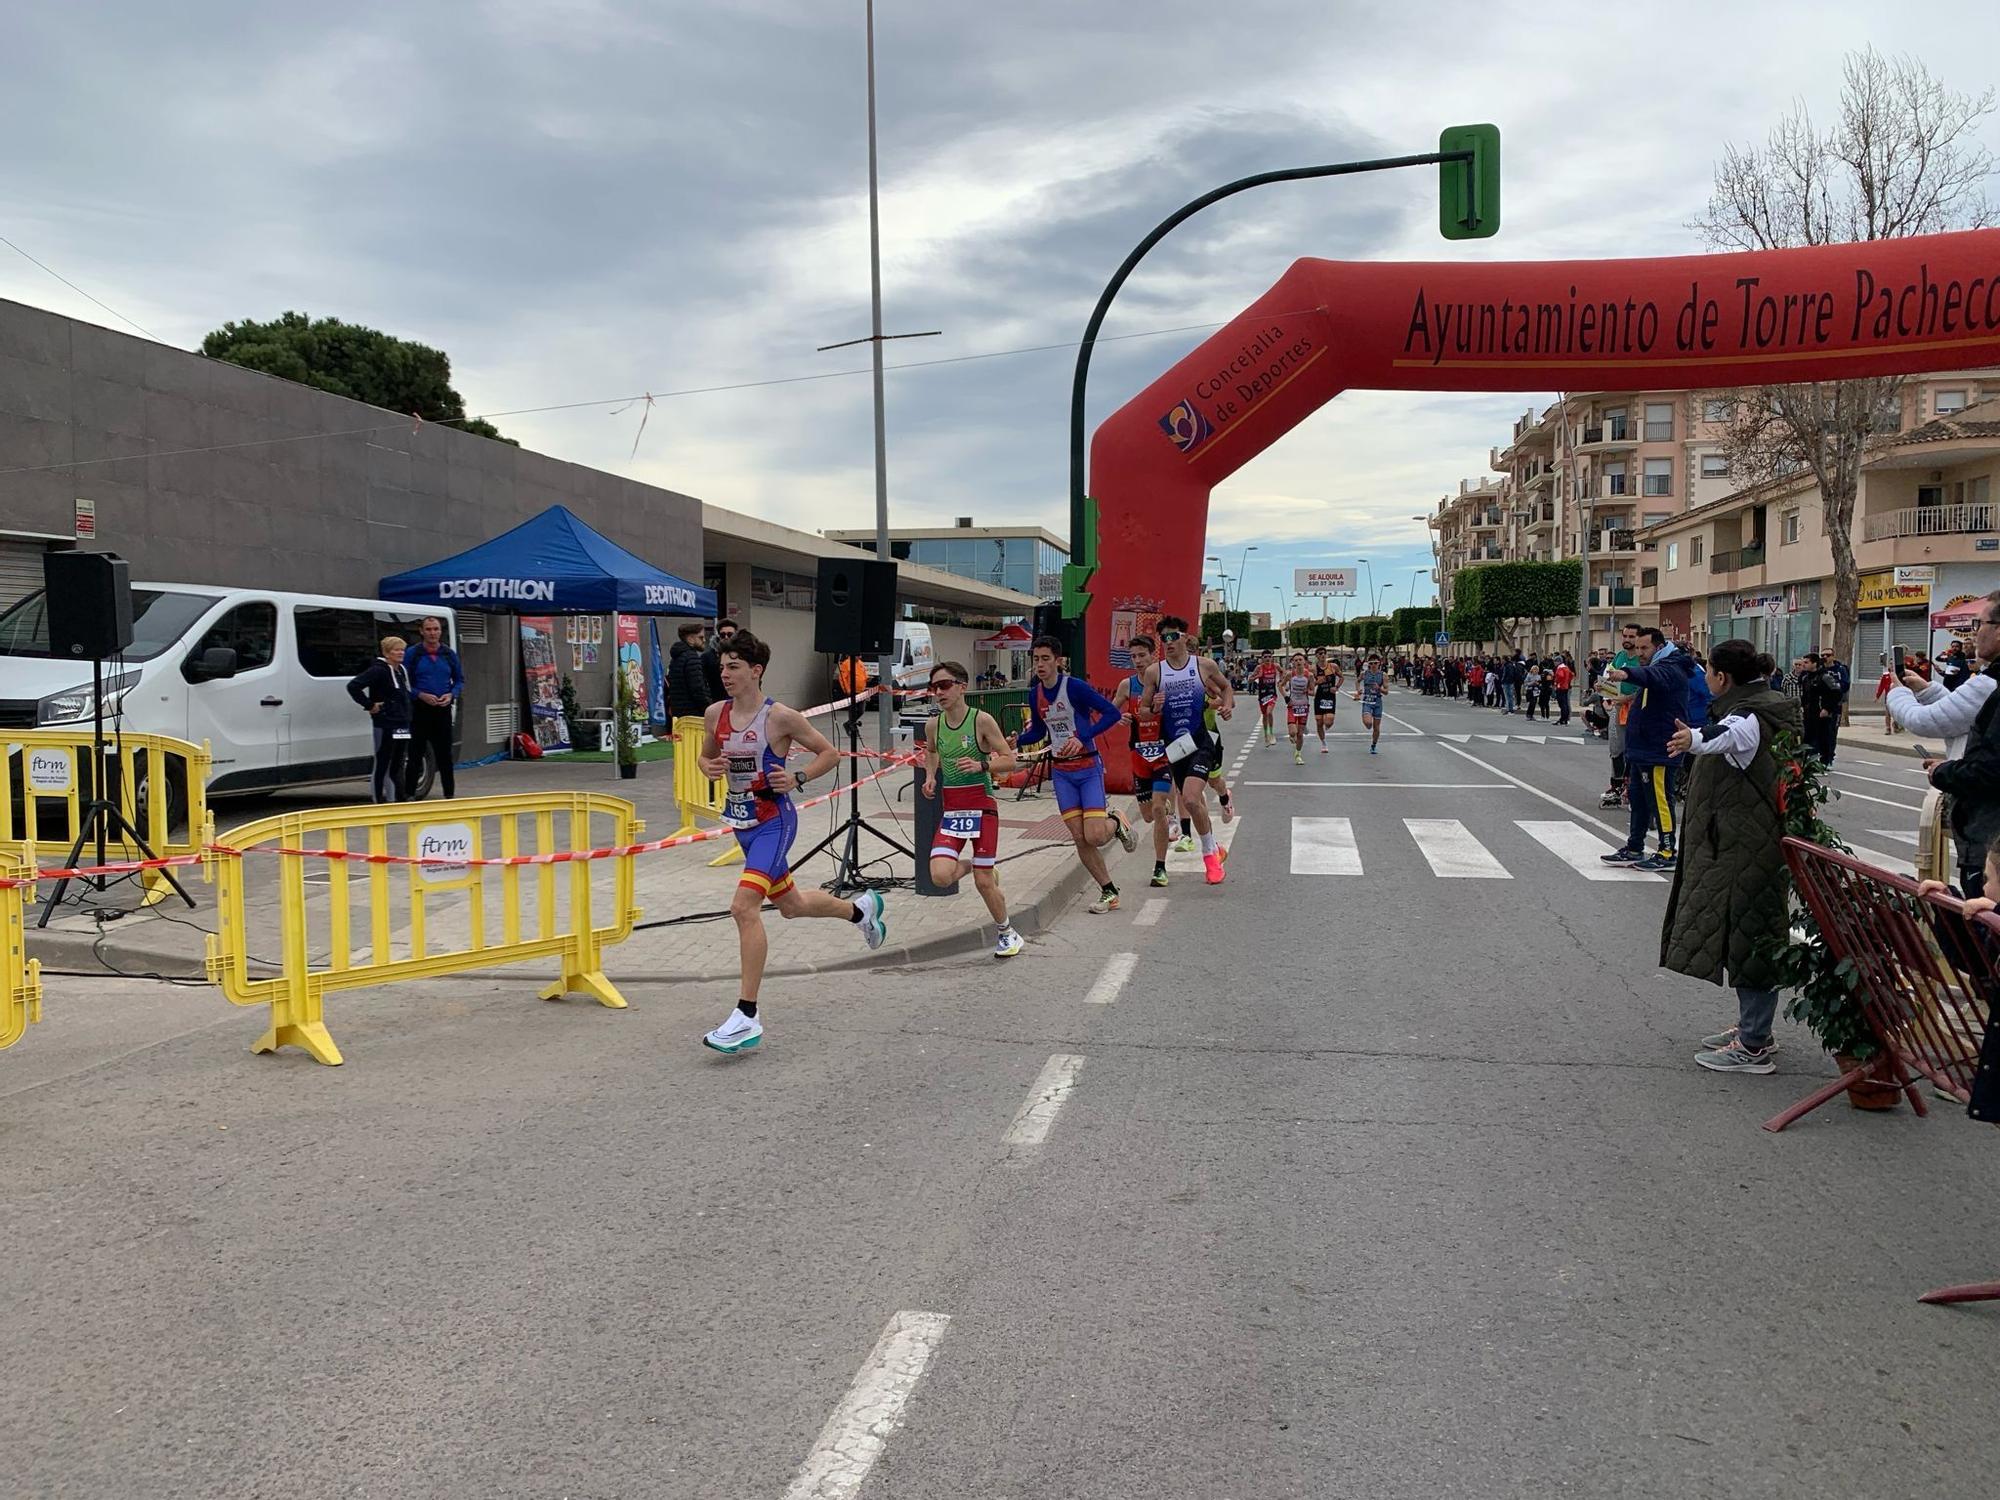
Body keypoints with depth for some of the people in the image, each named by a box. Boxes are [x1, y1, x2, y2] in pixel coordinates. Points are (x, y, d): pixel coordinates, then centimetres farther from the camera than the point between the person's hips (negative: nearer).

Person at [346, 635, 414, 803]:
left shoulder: (401, 670, 14)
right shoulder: (378, 670, -12)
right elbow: (353, 686, -20)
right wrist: (370, 705, -15)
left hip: (402, 725, 8)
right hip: (385, 725, -8)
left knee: (397, 765, 11)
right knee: (382, 765, -3)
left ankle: (394, 799, 17)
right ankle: (377, 800, 3)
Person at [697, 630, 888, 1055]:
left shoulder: (780, 717, -14)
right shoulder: (715, 714, 1)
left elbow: (830, 753, -4)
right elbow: (705, 756, 17)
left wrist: (797, 779, -19)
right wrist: (710, 768, -6)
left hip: (774, 820, -7)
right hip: (740, 820, 7)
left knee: (744, 906, -22)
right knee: (791, 905, 22)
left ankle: (747, 1017, -18)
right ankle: (860, 908, 52)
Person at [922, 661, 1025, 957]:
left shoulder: (981, 720, -11)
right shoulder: (933, 725, 2)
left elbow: (1010, 760, -8)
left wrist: (981, 765, -24)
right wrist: (930, 776, 7)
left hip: (981, 807, -4)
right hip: (950, 810, 4)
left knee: (984, 883, -1)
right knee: (940, 876, -15)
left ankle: (1007, 933, 26)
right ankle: (971, 864, 21)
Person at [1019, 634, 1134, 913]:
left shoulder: (1075, 686, -16)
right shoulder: (1034, 693, 3)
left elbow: (1113, 713, -20)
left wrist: (1082, 738, -30)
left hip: (1088, 767, -5)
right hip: (1061, 771, 5)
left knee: (1095, 837, -15)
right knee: (1079, 838, 0)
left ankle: (1116, 823, 21)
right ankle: (1109, 892, 15)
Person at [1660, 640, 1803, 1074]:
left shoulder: (1748, 717, -21)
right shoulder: (1770, 707, 13)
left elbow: (1729, 736, -46)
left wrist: (1694, 740, -65)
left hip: (1747, 852, -11)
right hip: (1743, 846, 11)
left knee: (1749, 936, -6)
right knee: (1743, 933, 19)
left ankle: (1754, 1046, -1)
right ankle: (1753, 1027, 31)